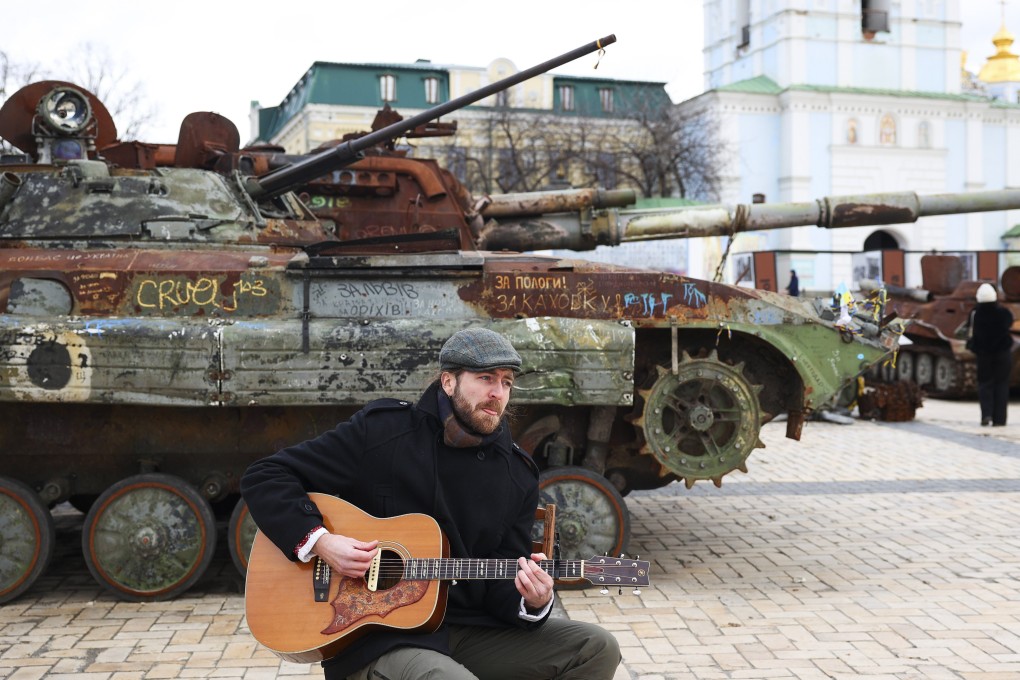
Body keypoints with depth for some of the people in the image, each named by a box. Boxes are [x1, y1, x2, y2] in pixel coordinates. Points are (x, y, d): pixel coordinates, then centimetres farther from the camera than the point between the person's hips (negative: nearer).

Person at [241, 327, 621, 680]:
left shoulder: (517, 474, 5)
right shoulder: (381, 430, -7)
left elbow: (502, 584, 5)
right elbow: (264, 477, -4)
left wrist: (532, 601, -19)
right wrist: (317, 541, -18)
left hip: (471, 628, 5)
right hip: (376, 634, -5)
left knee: (597, 649, -9)